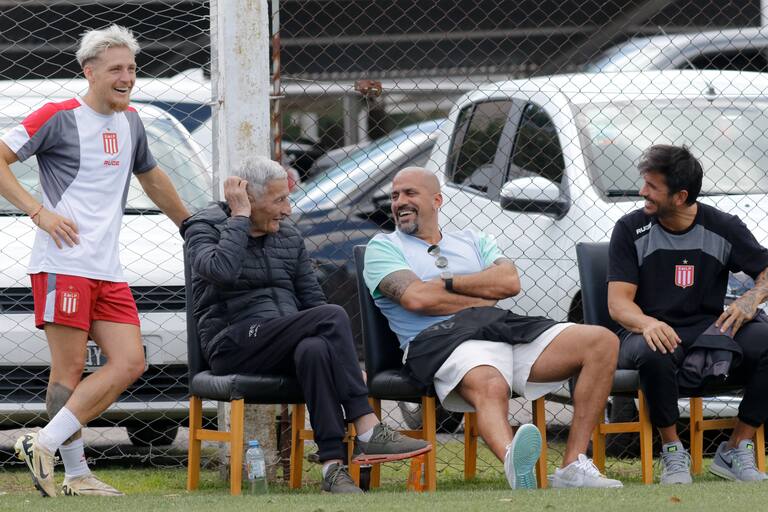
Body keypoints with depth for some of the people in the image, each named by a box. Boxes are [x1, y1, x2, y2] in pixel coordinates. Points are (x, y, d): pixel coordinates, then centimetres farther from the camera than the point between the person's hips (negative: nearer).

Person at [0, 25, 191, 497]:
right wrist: (39, 212, -14)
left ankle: (44, 446, -5)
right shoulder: (58, 117, -3)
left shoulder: (129, 121, 18)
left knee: (130, 363, -4)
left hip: (109, 271, 7)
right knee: (70, 370, -8)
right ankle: (76, 474, -4)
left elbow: (151, 177, 34)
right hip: (63, 264, -7)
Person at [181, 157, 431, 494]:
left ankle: (333, 464, -42)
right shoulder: (204, 230, 0)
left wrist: (348, 363, 4)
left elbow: (312, 299, 17)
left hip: (283, 346, 5)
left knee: (314, 349, -36)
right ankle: (368, 431, -32)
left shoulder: (288, 237, 18)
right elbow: (222, 270, -23)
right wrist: (239, 216, -12)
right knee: (333, 316, -29)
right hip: (232, 346, -5)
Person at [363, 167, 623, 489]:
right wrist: (482, 298, 7)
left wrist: (447, 283, 2)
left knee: (602, 342, -13)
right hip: (442, 337, -6)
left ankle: (573, 467, -24)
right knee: (490, 388, -42)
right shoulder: (383, 247, 18)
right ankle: (515, 465, -77)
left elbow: (509, 282, 10)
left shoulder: (471, 242, 31)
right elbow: (416, 298, -2)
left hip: (504, 328, 6)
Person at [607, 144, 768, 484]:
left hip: (709, 332, 2)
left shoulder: (723, 227, 5)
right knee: (652, 354, -40)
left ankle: (736, 450, -14)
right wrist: (647, 323, -30)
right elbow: (618, 302, -6)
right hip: (652, 331, -2)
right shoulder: (630, 230, 1)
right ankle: (673, 452, -17)